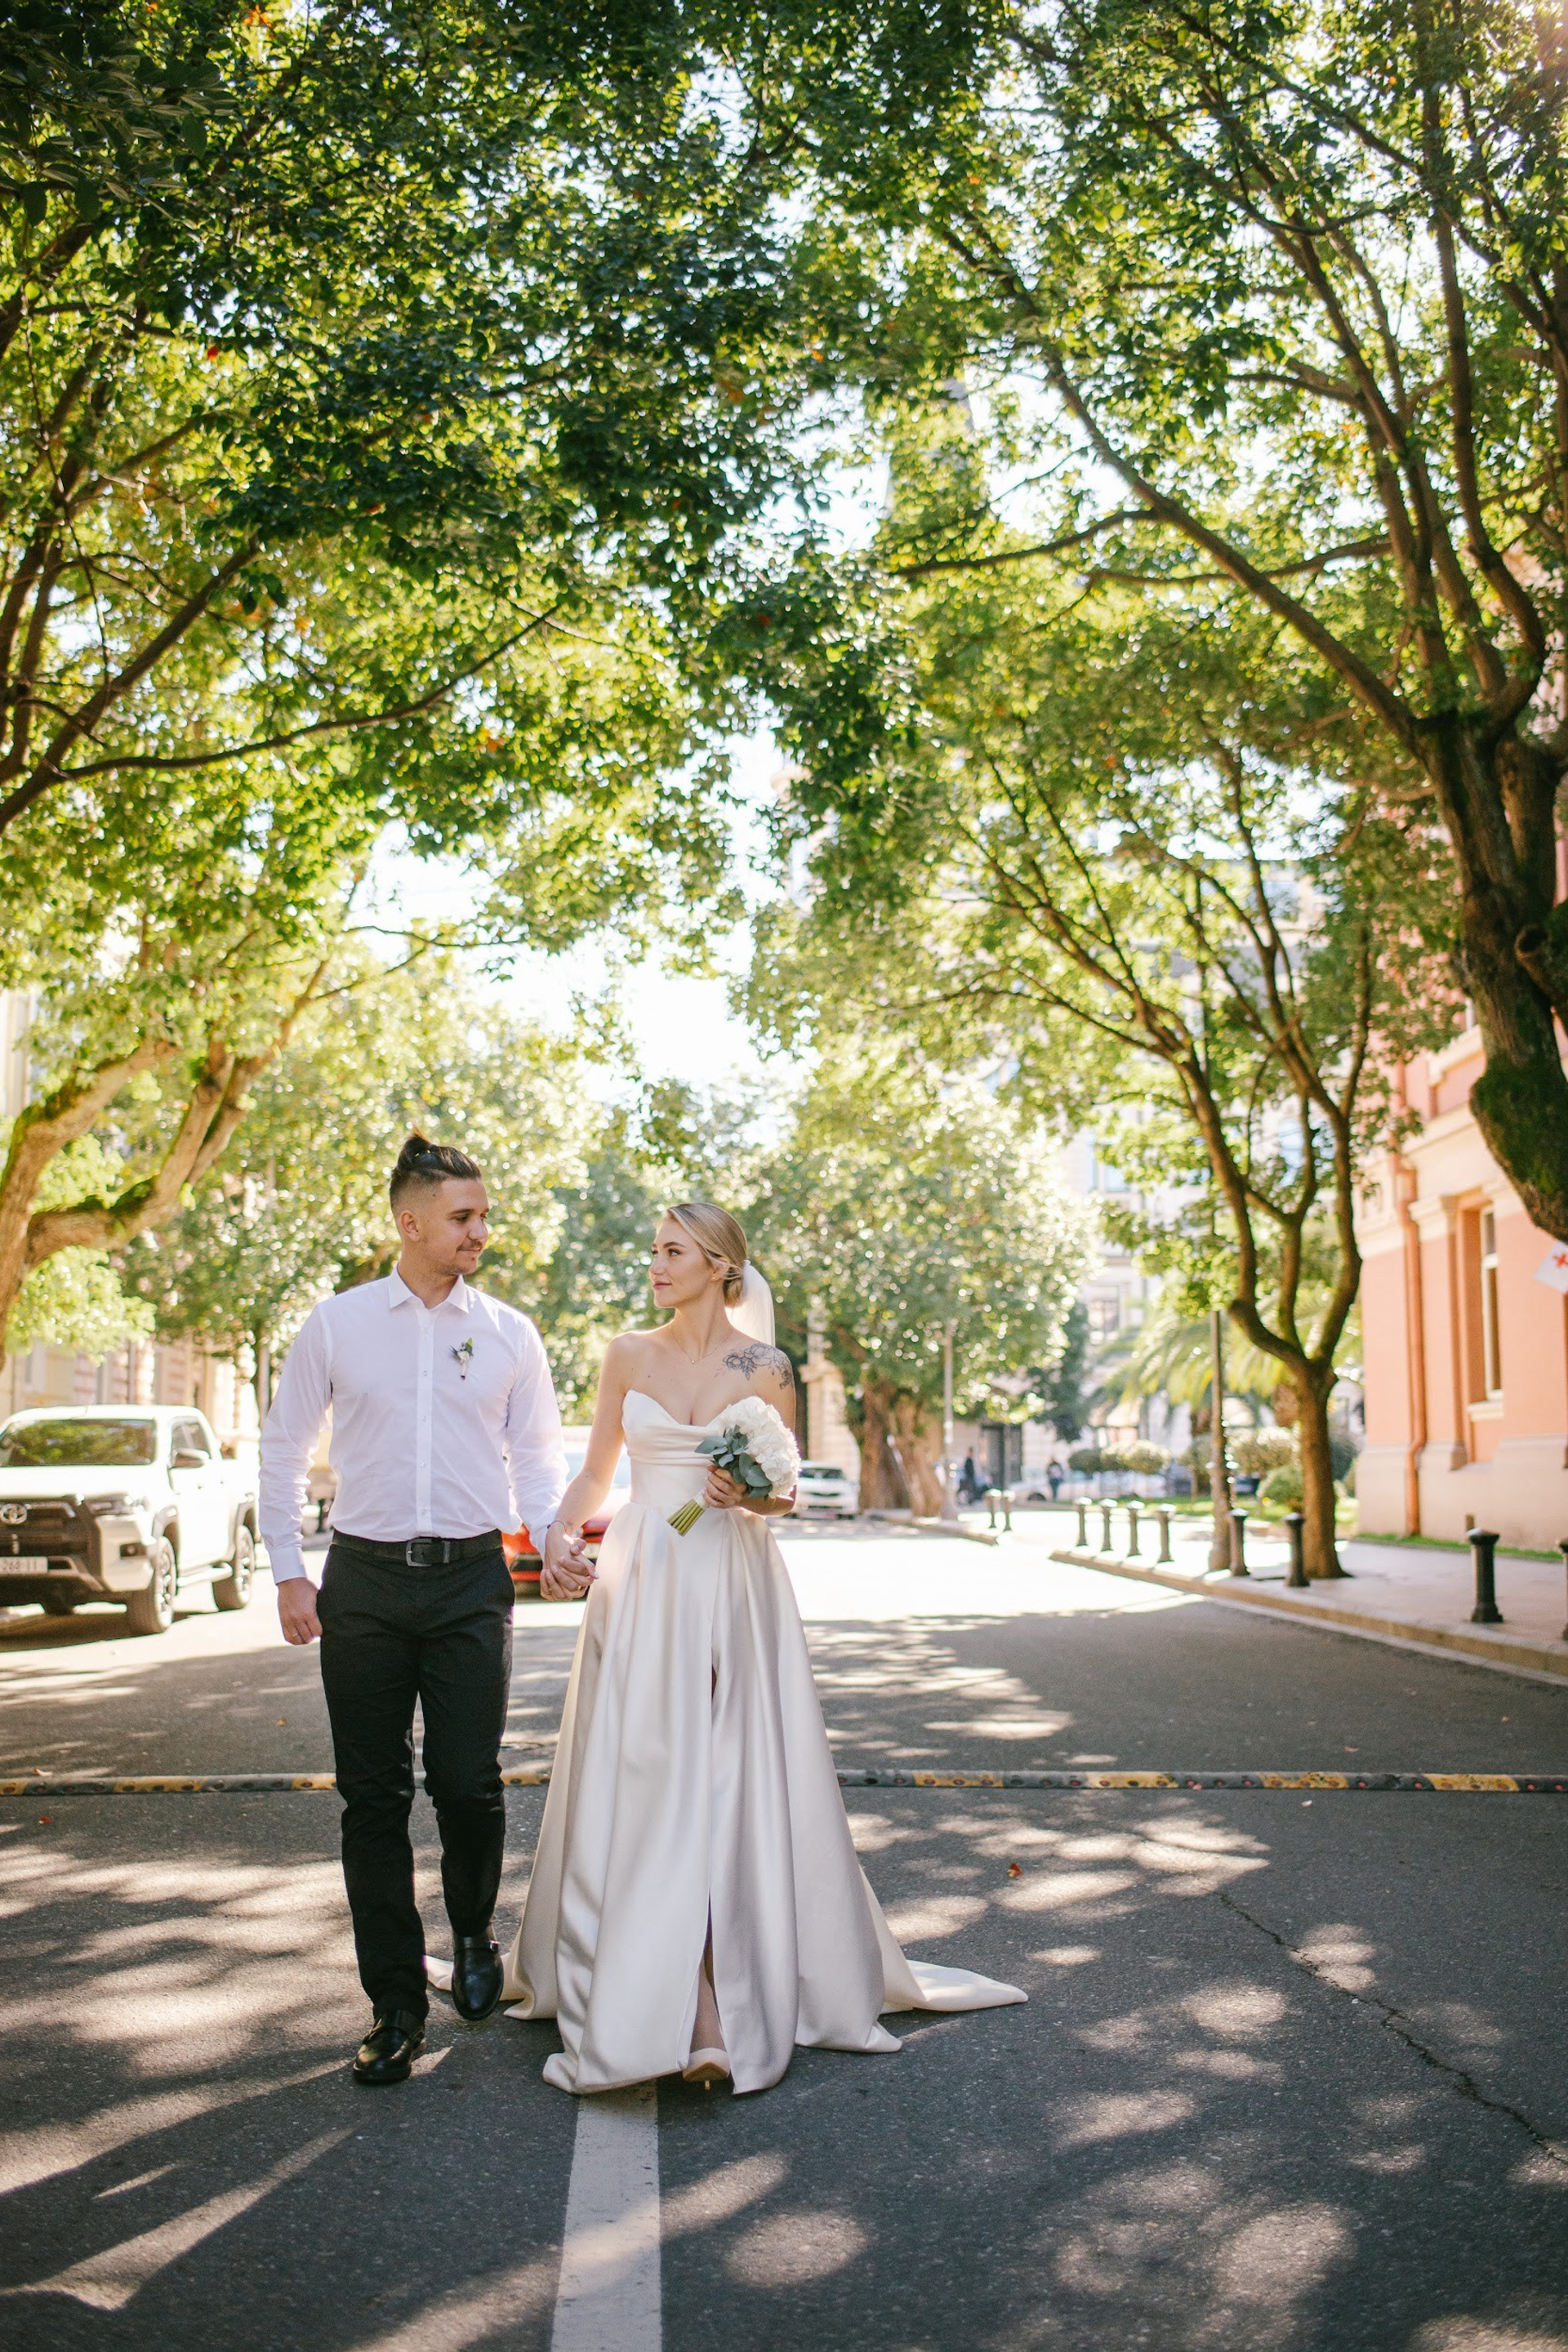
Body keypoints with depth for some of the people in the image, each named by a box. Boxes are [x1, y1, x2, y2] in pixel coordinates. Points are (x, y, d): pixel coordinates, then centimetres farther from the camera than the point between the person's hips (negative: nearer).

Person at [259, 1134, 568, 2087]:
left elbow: (539, 1455, 8)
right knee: (374, 1797, 4)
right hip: (364, 1582, 0)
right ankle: (397, 2004, 16)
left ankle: (474, 1936, 28)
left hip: (472, 1580, 0)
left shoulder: (509, 1332, 5)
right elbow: (283, 1451, 8)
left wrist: (552, 1536, -11)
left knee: (469, 1783, -3)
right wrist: (289, 1572, 1)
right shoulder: (336, 1325, 3)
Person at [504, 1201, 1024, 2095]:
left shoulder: (766, 1367, 0)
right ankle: (703, 2016, 0)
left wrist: (748, 1497, -14)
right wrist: (558, 1533, -5)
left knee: (719, 1780, -3)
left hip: (730, 1591, -2)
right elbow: (596, 1470, 12)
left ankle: (707, 2008, 8)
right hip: (639, 1586, 2)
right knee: (640, 1780, -3)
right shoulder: (630, 1354, 7)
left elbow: (785, 1489, 7)